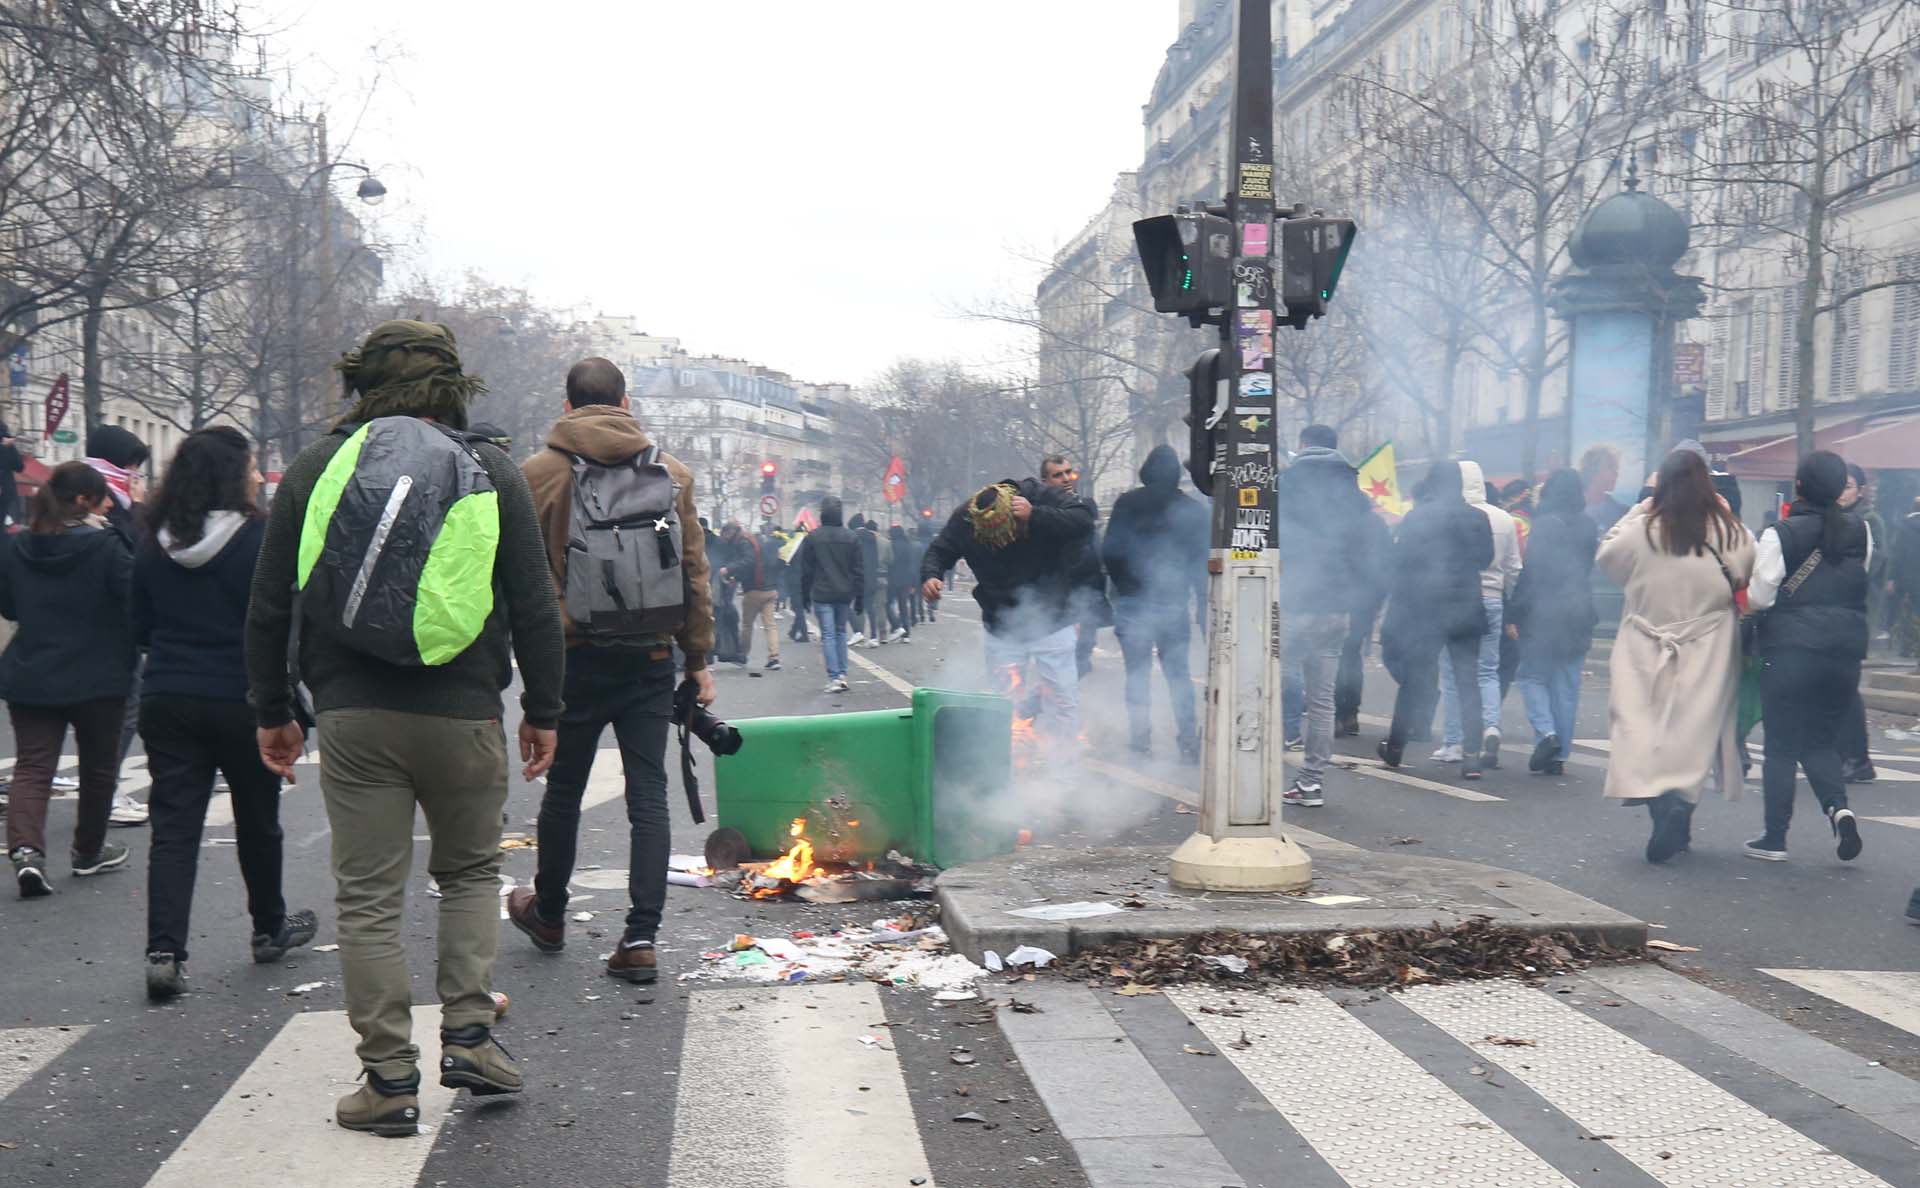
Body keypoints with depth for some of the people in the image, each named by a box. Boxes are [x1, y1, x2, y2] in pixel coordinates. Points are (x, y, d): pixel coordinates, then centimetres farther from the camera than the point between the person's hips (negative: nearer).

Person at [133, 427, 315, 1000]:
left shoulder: (154, 546, 3)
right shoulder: (258, 539, -12)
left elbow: (141, 629, 11)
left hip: (166, 700, 3)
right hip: (242, 701, -3)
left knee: (173, 827, 2)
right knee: (257, 819, 15)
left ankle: (164, 951, -9)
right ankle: (270, 928, 31)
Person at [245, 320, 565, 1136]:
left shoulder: (316, 468, 5)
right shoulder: (492, 474, 2)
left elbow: (270, 604, 7)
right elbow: (535, 608, 1)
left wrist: (272, 710, 16)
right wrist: (542, 712, 9)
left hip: (352, 717, 0)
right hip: (463, 715, 0)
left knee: (368, 897, 6)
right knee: (471, 871, 20)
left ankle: (390, 1078, 9)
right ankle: (467, 1035, 11)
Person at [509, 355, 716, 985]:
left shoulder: (538, 473, -1)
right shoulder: (672, 472, 5)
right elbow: (694, 572, 6)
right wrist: (699, 660, 10)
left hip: (574, 657, -1)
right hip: (651, 657, 1)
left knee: (564, 787, 14)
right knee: (648, 793, 2)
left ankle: (548, 914, 32)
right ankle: (641, 939, -3)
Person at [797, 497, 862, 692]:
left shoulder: (812, 537, -5)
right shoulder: (851, 537, 1)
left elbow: (805, 570, 0)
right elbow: (859, 570, 2)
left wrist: (805, 596, 9)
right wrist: (860, 598, 7)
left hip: (822, 595, -3)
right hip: (844, 595, 3)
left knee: (828, 635, -1)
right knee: (841, 632, 17)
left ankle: (834, 678, -8)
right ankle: (842, 675, 12)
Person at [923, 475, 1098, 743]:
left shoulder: (1045, 498, -20)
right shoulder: (964, 518, -12)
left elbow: (1084, 519, -32)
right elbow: (939, 550, 1)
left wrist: (1035, 516, -40)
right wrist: (929, 576, -20)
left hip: (1051, 625, -3)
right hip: (1001, 629, 3)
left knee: (1061, 701, -2)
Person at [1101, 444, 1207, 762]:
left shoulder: (1126, 504, -4)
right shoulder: (1193, 509, 1)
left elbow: (1109, 552, -4)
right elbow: (1201, 561, 2)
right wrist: (1202, 605, 7)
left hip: (1132, 602, -1)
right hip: (1173, 604, 1)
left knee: (1137, 673, 6)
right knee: (1179, 674, 8)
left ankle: (1141, 740, 6)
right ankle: (1188, 741, 5)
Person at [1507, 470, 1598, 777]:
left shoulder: (1543, 525, -11)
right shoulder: (1589, 528, 7)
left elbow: (1530, 571, -14)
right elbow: (1593, 572, 12)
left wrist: (1514, 616, -11)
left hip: (1543, 615, -5)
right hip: (1578, 616, 5)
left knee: (1532, 676, 8)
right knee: (1567, 687, 8)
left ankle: (1546, 732, -12)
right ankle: (1559, 755, 9)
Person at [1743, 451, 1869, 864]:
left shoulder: (1781, 534, -10)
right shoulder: (1859, 531, 4)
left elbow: (1759, 597, -9)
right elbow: (1861, 578, 17)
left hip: (1791, 648, -4)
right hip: (1846, 648, 4)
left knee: (1782, 745, 4)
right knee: (1822, 741, 17)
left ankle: (1774, 838, 6)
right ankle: (1838, 807, -8)